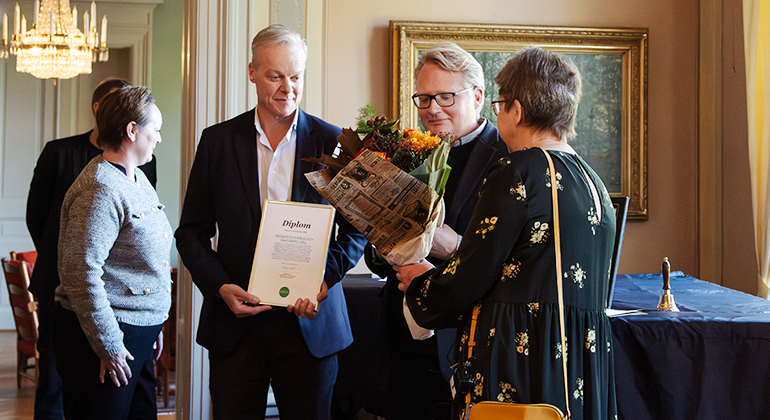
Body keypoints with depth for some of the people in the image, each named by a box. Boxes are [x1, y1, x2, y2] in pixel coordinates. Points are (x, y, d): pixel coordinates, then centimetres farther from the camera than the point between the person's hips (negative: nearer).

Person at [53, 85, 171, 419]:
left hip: (138, 334, 10)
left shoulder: (138, 179, 14)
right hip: (106, 336, -10)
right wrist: (107, 345, -22)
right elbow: (82, 273, -24)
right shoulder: (99, 191, -18)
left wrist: (154, 324, 24)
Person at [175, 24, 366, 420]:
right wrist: (220, 287, -9)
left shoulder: (333, 142, 2)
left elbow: (356, 228, 5)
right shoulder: (217, 141, 4)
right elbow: (191, 232, 6)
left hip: (311, 322, 0)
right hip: (235, 321, 1)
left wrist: (324, 278, -12)